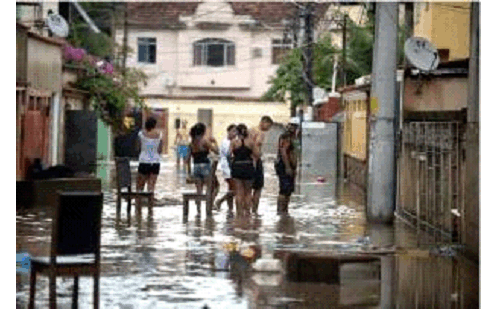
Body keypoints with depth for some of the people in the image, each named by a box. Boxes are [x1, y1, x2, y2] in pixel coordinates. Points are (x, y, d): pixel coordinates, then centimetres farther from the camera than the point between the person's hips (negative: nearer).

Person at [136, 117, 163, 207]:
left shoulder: (141, 134, -5)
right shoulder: (159, 135, 0)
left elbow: (139, 148, 1)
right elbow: (160, 150, 5)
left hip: (144, 162, -2)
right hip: (155, 162, 2)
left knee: (139, 186, 6)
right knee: (151, 186, 3)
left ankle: (137, 206, 2)